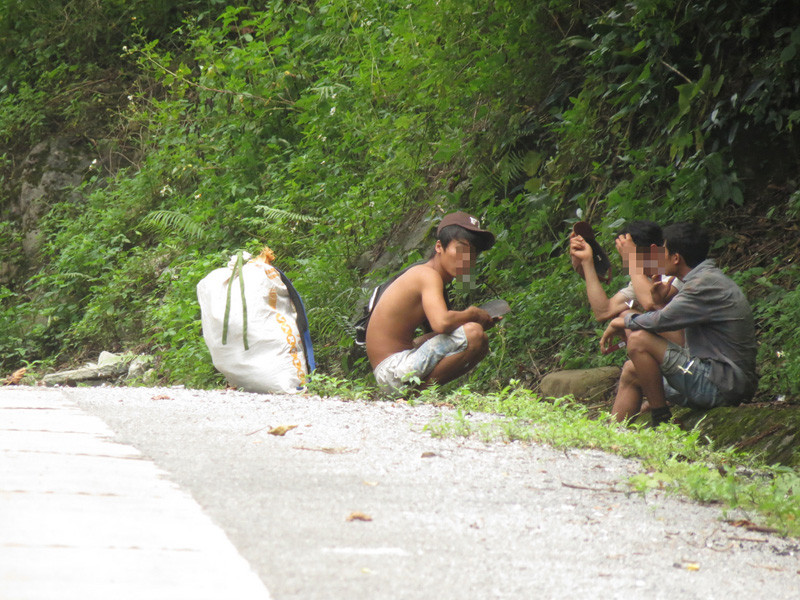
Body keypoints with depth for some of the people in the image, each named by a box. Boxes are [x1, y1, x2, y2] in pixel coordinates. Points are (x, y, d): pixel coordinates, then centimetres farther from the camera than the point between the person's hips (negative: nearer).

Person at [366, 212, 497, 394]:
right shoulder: (429, 276, -14)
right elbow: (441, 323, -31)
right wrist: (473, 314, -12)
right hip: (393, 370, -11)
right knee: (474, 334, -24)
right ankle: (421, 388, -13)